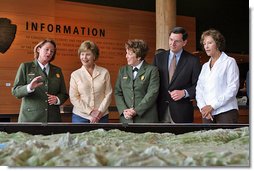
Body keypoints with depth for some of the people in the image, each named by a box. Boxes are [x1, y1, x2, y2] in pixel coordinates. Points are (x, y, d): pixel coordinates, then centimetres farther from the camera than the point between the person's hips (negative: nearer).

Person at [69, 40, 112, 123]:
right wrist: (90, 112, -10)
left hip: (102, 116, 0)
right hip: (80, 117, 0)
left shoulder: (104, 72, 3)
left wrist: (100, 111, -9)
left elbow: (108, 94, 2)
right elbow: (73, 98, -2)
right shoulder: (75, 75, 3)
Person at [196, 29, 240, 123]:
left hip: (226, 112, -5)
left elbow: (233, 89, -7)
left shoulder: (229, 62, 3)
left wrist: (212, 106, -12)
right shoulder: (205, 66, 20)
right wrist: (203, 107, -6)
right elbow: (199, 90, 13)